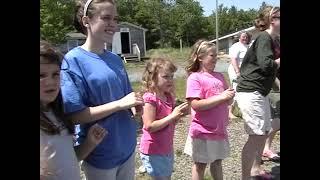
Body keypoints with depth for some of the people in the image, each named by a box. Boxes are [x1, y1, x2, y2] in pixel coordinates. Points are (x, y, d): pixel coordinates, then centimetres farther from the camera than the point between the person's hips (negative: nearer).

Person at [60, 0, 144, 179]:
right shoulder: (73, 60, -16)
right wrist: (120, 104, -24)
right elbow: (75, 115, -19)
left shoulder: (116, 59, 2)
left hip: (127, 146, 6)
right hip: (100, 154, -6)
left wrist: (134, 105, -9)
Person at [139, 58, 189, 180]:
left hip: (167, 149, 8)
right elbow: (149, 126, -25)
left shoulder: (169, 97, 4)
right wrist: (172, 115, -25)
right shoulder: (150, 98, -21)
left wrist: (180, 114, -6)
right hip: (153, 152, -8)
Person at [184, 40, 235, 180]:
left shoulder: (219, 76, 7)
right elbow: (195, 105, -23)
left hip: (219, 130, 6)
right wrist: (221, 97, -23)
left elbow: (227, 102, 14)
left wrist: (230, 96, -9)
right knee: (200, 164, 10)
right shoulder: (195, 77, -13)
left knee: (217, 161, 21)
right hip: (203, 131, -6)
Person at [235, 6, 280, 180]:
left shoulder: (270, 40, 16)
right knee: (256, 136, -9)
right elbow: (266, 65, -25)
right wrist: (278, 61, -10)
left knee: (264, 132, 17)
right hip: (250, 92, -10)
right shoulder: (264, 38, -13)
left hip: (260, 92, 10)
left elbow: (271, 65, 19)